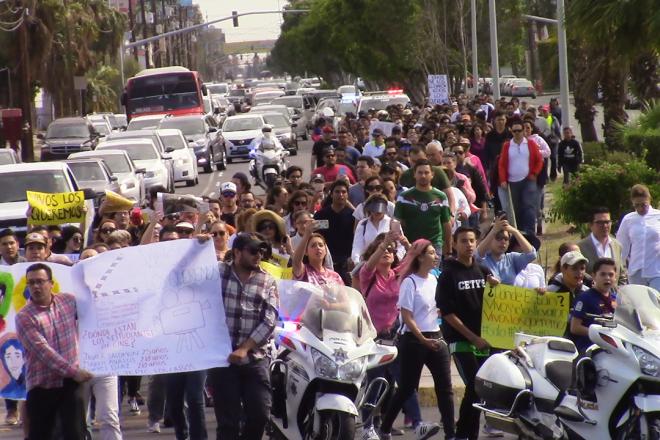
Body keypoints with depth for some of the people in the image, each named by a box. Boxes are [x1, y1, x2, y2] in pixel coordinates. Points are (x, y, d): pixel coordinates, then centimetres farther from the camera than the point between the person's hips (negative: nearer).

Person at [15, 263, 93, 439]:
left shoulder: (68, 301, 4)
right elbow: (43, 351, -18)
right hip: (42, 385, -2)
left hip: (70, 383, 2)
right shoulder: (24, 317, -9)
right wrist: (73, 371, -21)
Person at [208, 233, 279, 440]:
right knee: (228, 420, -3)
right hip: (221, 357, -2)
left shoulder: (268, 282, 8)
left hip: (255, 358, 2)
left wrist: (245, 349, -13)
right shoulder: (216, 272, 4)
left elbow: (269, 321, -1)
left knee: (260, 414, -1)